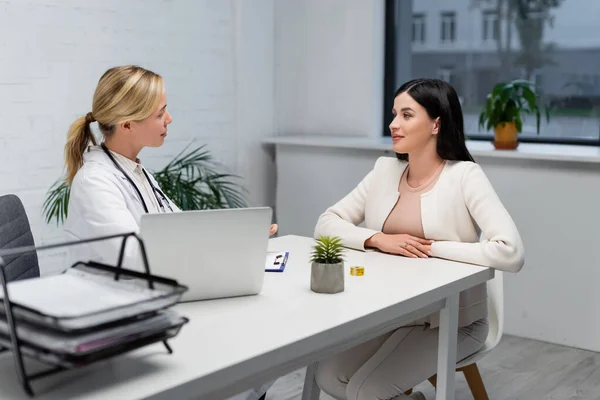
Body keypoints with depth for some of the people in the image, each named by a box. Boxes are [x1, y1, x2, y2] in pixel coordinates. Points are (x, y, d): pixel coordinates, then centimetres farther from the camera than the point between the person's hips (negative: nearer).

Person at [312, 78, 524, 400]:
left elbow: (510, 253, -26)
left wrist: (433, 248, -20)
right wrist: (378, 240, -17)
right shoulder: (385, 170, 2)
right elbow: (326, 224, 0)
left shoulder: (464, 176, -14)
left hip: (452, 321, -5)